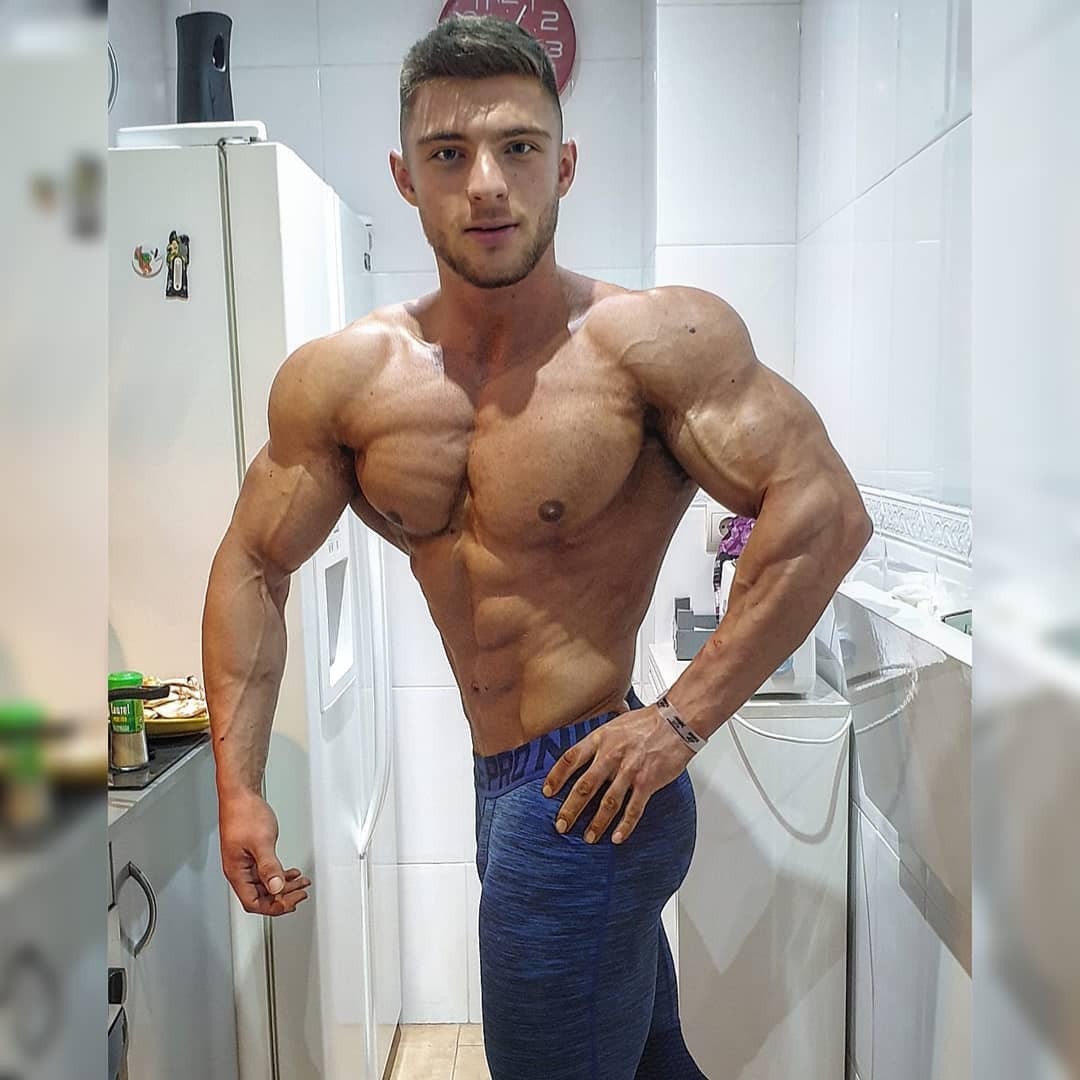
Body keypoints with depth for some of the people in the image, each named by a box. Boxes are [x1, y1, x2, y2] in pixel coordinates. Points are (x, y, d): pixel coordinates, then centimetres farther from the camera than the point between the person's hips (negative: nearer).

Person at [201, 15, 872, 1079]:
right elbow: (253, 564, 6)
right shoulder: (340, 378, -2)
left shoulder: (652, 336, -16)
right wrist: (238, 789, 1)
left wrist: (682, 718, -20)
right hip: (500, 786, 6)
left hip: (586, 789, -5)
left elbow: (826, 511, -19)